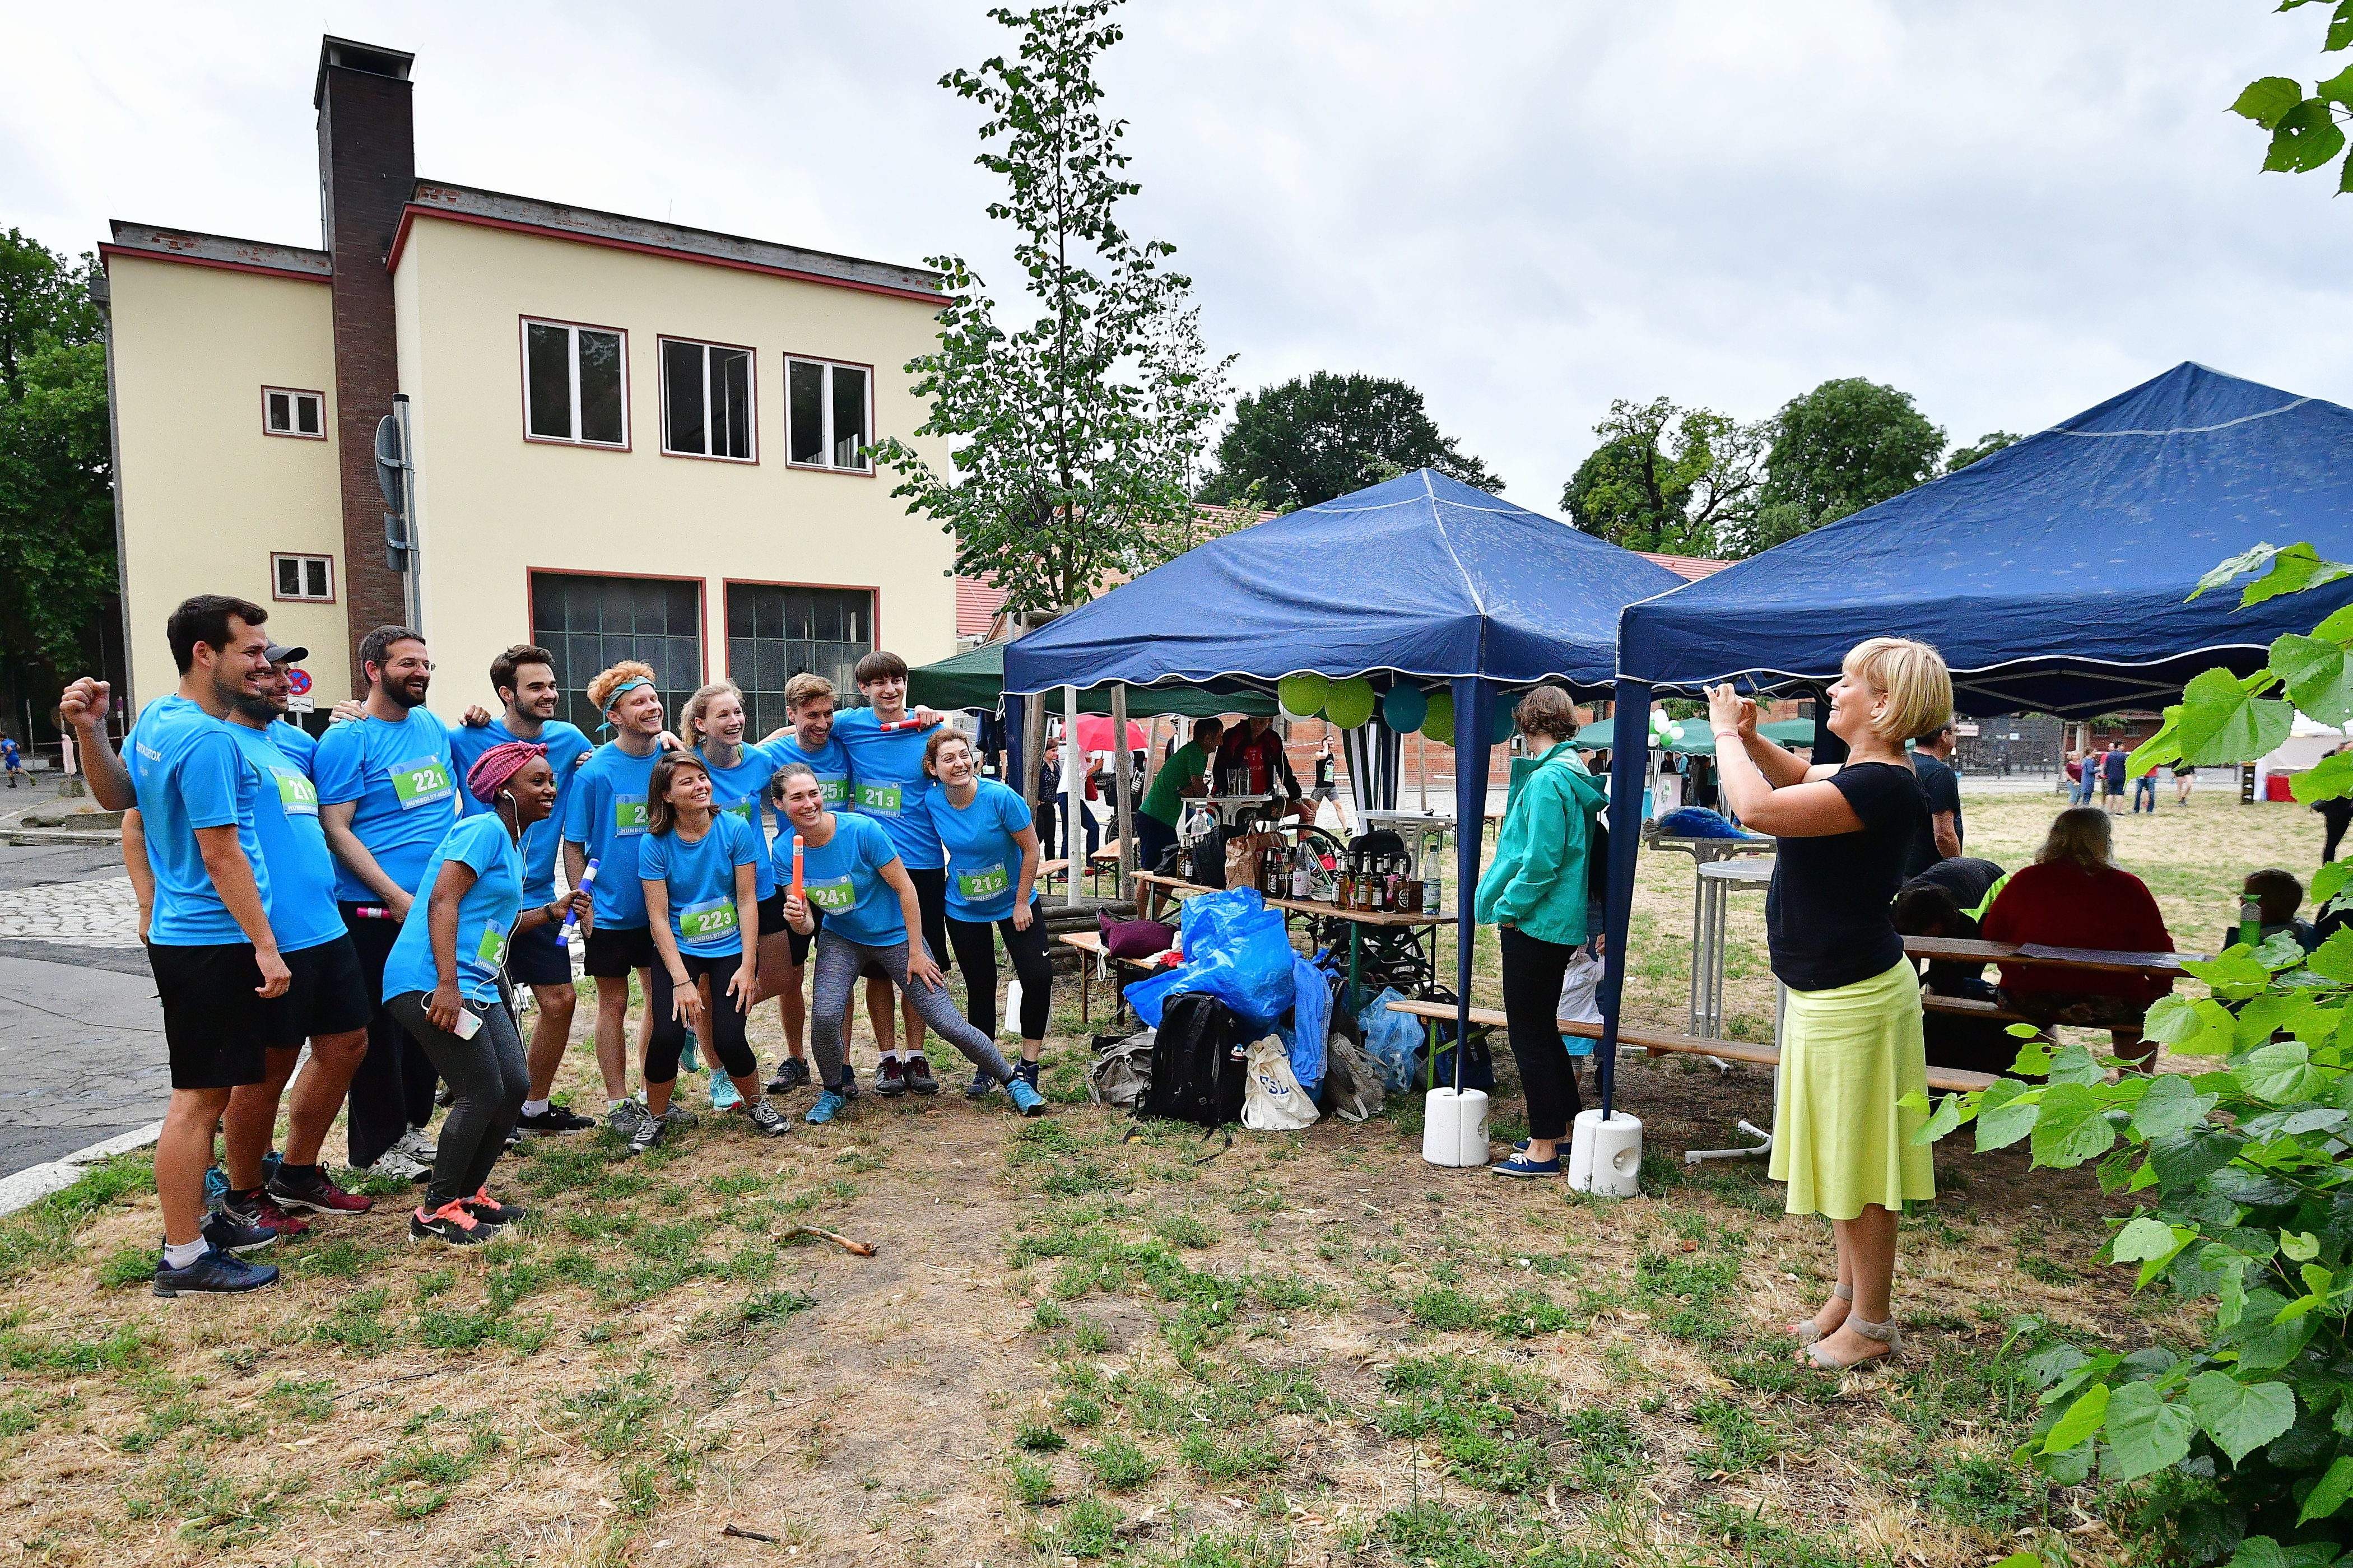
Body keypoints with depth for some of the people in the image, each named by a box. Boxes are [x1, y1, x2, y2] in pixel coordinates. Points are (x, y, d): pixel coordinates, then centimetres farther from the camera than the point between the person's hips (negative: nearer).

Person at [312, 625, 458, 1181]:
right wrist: (396, 897, -19)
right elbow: (336, 830, -14)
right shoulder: (346, 739, -10)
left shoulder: (433, 727, 10)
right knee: (379, 1029, 3)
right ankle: (376, 1147, 16)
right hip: (374, 910, -7)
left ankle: (413, 1126, 30)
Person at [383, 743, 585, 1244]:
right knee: (482, 1095, -8)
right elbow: (442, 902, -20)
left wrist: (551, 911, 12)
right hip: (431, 983, -10)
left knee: (515, 1086, 8)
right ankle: (436, 1212, 6)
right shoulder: (483, 830, -10)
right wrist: (447, 984, -28)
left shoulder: (510, 845, 20)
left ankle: (468, 1193, 24)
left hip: (477, 985, 10)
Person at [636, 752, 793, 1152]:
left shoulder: (735, 828, -9)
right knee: (667, 1033, -18)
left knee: (728, 1039, -13)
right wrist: (681, 980, -16)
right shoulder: (655, 843, -9)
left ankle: (755, 1103, 18)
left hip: (731, 949, 0)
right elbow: (658, 917, -9)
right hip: (677, 950, 0)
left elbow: (748, 900, -6)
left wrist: (748, 965, -12)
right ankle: (656, 1117, 10)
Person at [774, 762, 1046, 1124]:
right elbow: (806, 925, -9)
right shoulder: (785, 851, -13)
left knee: (948, 1024, -7)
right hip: (840, 939, 3)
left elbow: (906, 889, -17)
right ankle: (832, 1094, 7)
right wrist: (796, 918, -33)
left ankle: (1012, 1081, 15)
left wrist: (916, 953, -13)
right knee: (824, 1016, -23)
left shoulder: (862, 830, -25)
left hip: (895, 937, -3)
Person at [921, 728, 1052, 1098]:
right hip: (964, 909, 2)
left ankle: (1028, 1065, 6)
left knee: (1038, 977, -11)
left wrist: (1022, 903, -14)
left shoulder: (1000, 797, -24)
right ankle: (985, 1068, 25)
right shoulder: (932, 802, -14)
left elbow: (1031, 848, -16)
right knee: (980, 988, 9)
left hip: (1013, 904, -2)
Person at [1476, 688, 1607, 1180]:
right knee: (1542, 1028, 20)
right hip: (1563, 923, 10)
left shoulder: (1546, 779, -18)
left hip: (1535, 923, -10)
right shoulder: (1576, 775, 12)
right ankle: (1569, 1124, 31)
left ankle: (1544, 1149, 6)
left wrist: (1507, 909, -12)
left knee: (1529, 1036, -1)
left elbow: (1541, 861, -23)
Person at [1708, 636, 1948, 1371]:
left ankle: (1872, 1325, 18)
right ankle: (1847, 1296, 36)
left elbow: (1758, 808, -34)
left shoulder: (1882, 786, -25)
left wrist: (1726, 734, -17)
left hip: (1853, 999, -11)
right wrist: (1749, 735, 8)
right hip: (1827, 994, 11)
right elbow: (1800, 776, 28)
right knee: (1839, 1155, 21)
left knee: (1859, 1164, 3)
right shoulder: (1865, 774, 7)